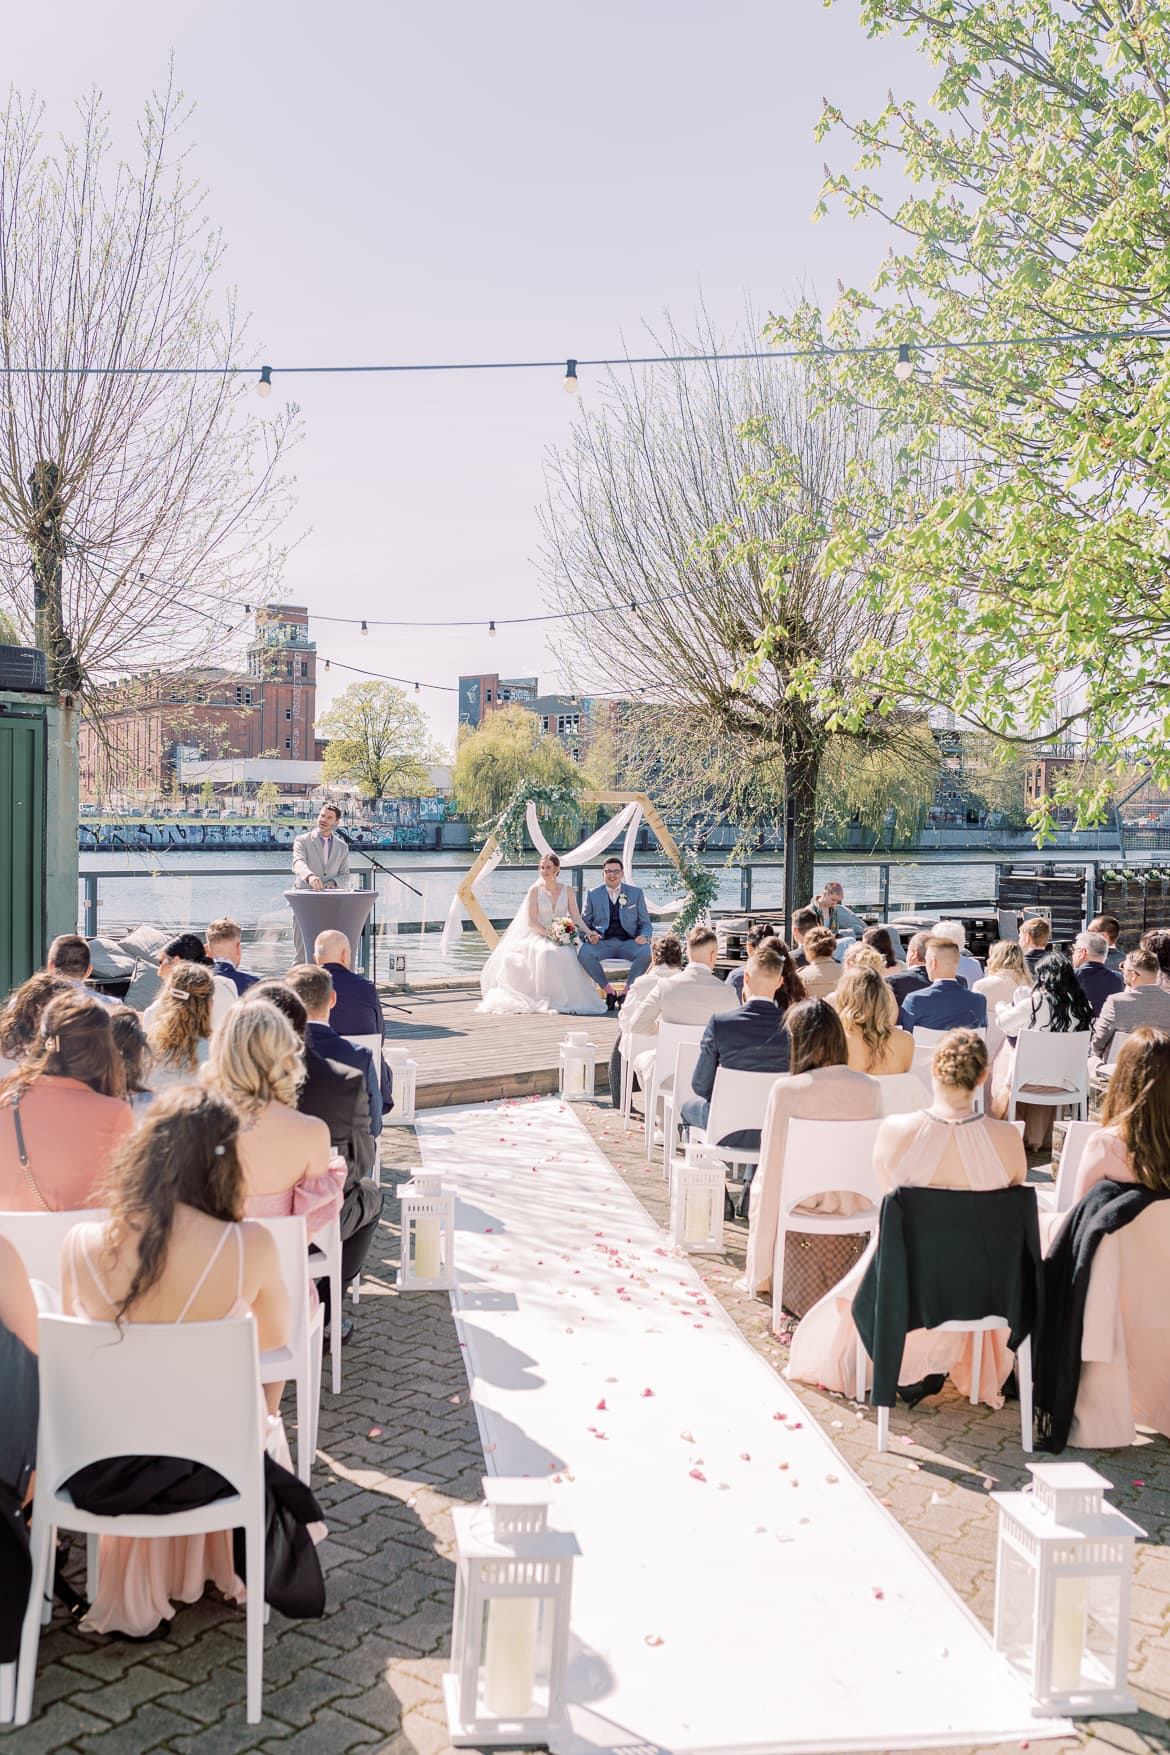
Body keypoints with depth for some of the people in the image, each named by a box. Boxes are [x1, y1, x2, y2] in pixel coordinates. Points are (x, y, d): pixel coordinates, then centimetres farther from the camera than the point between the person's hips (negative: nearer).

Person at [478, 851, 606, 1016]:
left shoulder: (567, 891, 9)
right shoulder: (535, 890, 3)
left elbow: (577, 918, 5)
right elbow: (531, 922, -3)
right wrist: (549, 934, -19)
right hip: (539, 937, -2)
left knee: (566, 953, -34)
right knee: (546, 953, -37)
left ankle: (567, 999, -26)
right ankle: (548, 1000, -30)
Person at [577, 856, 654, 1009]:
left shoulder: (636, 893, 13)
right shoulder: (593, 894, 13)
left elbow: (645, 923, 13)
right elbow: (584, 922, 13)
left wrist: (643, 936, -11)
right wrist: (588, 934, -11)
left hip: (628, 942, 0)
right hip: (602, 942, 0)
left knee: (647, 952, -33)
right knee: (584, 953, -32)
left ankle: (628, 989, -12)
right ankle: (608, 989, -12)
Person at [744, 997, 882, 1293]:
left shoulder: (786, 1090, -18)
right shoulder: (870, 1088, -9)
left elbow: (771, 1163, -10)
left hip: (803, 1200, -3)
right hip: (854, 1202, 4)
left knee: (760, 1188, 31)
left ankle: (762, 1274, 38)